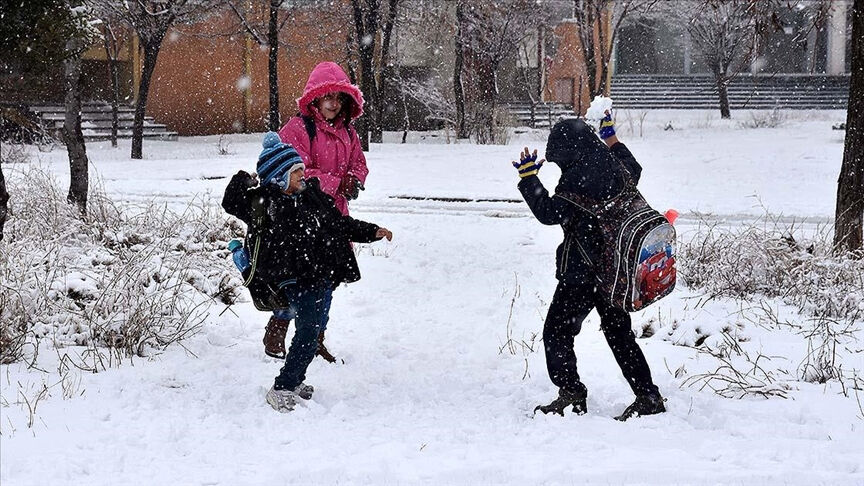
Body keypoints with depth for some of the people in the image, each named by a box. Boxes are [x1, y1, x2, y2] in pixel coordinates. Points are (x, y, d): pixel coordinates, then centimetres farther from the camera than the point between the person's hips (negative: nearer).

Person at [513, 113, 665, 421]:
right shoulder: (615, 168, 6)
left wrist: (528, 178, -9)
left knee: (557, 330, 4)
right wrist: (611, 139, 37)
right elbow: (634, 170, 30)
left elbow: (550, 212, -18)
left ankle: (571, 394, -2)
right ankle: (648, 397, 16)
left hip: (582, 271, -8)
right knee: (619, 332, 16)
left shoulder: (577, 178, -20)